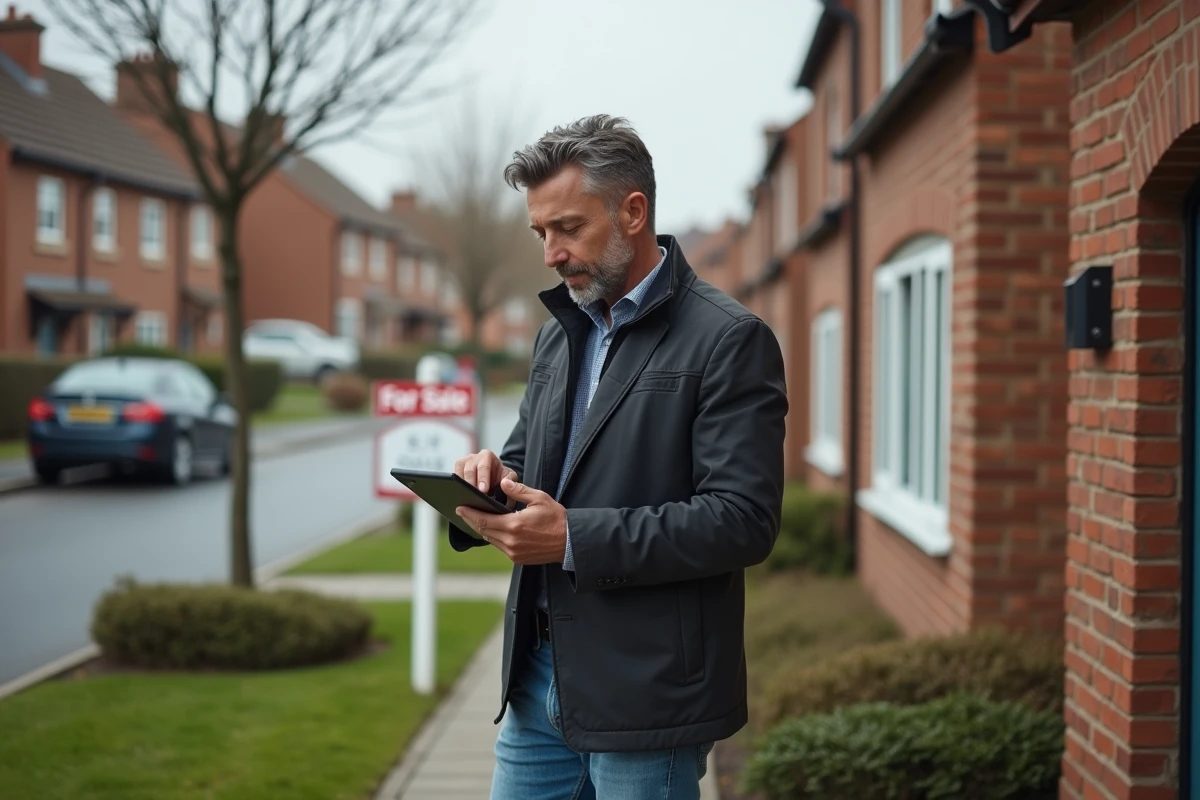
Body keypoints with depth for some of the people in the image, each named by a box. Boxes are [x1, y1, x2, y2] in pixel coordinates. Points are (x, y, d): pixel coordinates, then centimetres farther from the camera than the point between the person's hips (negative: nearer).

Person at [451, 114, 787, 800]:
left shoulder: (730, 341, -11)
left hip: (645, 692, -7)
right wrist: (496, 478, -4)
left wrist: (574, 538, -23)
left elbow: (744, 519, -18)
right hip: (540, 674, 7)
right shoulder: (560, 333, 14)